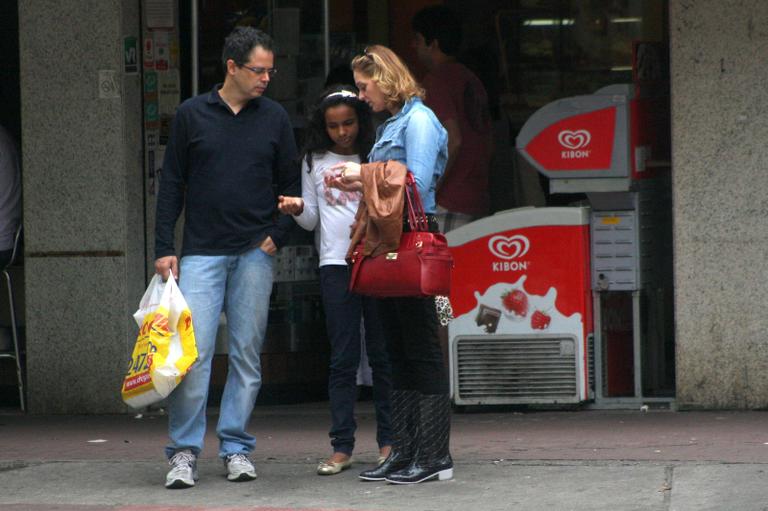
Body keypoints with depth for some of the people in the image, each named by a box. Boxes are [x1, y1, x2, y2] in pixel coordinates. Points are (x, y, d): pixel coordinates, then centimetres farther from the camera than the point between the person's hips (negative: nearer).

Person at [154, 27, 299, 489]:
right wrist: (164, 248, 0)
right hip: (202, 252, -2)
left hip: (255, 252, 2)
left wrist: (278, 236, 0)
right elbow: (172, 185, 6)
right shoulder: (193, 115, 3)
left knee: (247, 354, 3)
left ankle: (236, 447, 10)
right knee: (193, 352, -9)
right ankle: (185, 451, -3)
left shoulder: (275, 118, 7)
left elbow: (291, 185, 14)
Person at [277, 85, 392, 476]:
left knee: (382, 353, 1)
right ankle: (342, 446, 0)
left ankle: (388, 441, 8)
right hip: (336, 264, 1)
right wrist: (297, 209, -7)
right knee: (343, 358, 0)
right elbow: (312, 219, 13)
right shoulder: (314, 161, 11)